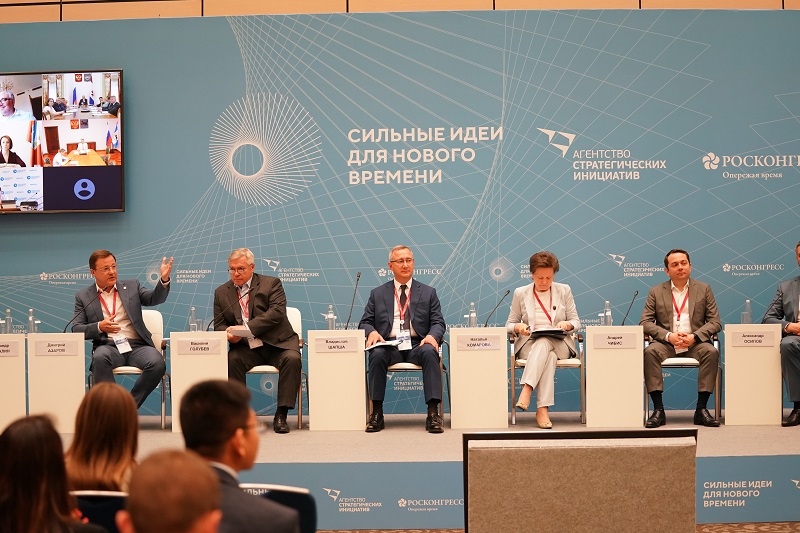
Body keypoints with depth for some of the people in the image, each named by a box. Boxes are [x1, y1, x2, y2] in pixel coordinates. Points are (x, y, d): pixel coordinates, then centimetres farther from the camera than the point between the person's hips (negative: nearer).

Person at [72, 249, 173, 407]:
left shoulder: (132, 287, 19)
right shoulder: (83, 296, 15)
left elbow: (155, 298, 6)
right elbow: (76, 329, 8)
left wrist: (164, 280, -15)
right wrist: (99, 327, -12)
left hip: (137, 345, 1)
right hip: (108, 346, -1)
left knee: (157, 364, -30)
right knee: (100, 357, -37)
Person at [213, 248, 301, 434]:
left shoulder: (271, 284, 3)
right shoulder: (221, 292, 13)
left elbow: (277, 312, -13)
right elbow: (218, 324, 12)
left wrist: (246, 328, -23)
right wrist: (227, 333, -15)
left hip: (277, 344, -2)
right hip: (246, 348, 2)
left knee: (292, 359, -31)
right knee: (232, 359, -30)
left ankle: (281, 415, -25)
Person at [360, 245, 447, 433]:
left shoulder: (428, 293, 18)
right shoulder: (377, 294, 18)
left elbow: (438, 323, 10)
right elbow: (365, 322, 13)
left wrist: (432, 336, -15)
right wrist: (371, 332, -13)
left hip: (417, 346, 0)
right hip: (389, 346, 0)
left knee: (430, 352, -35)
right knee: (377, 354, -34)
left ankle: (433, 413, -36)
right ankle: (376, 413, -26)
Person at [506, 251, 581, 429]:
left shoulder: (564, 291, 13)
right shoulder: (520, 293, 11)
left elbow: (576, 321, 12)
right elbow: (509, 325, 13)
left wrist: (567, 324, -13)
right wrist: (518, 327, -12)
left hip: (559, 345, 0)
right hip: (528, 345, 0)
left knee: (544, 342, -38)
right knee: (549, 356, -37)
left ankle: (526, 390, -51)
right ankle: (542, 409, -47)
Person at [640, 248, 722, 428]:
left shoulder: (703, 289, 11)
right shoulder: (656, 292, 10)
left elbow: (715, 322, 5)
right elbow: (645, 322, 2)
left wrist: (695, 336, -14)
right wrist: (668, 336, -15)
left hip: (695, 344, 0)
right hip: (666, 344, 0)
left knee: (711, 351, -32)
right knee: (650, 352, -32)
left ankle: (701, 409, -24)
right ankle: (658, 410, -29)